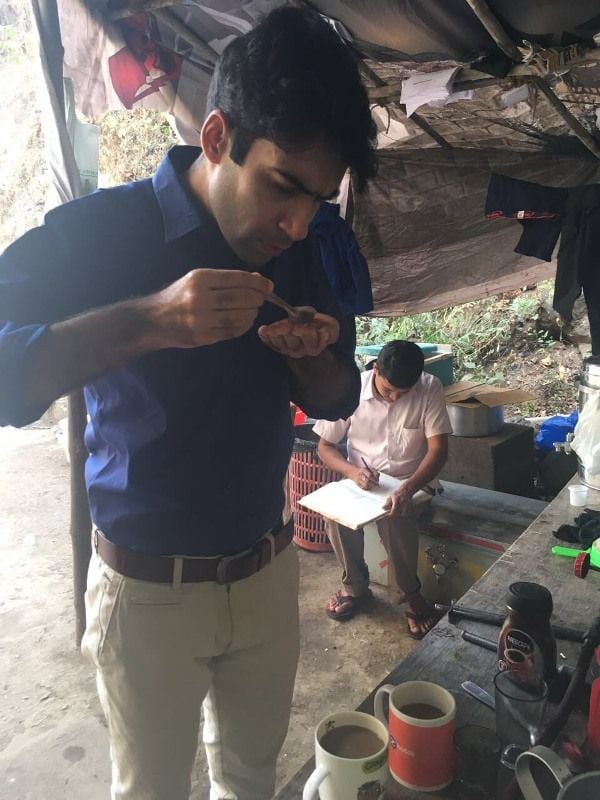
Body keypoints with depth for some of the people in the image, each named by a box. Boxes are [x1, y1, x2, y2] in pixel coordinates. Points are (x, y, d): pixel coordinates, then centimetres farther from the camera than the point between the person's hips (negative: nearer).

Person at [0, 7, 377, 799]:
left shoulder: (298, 256, 0)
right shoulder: (98, 231, -14)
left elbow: (337, 399, 5)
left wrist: (308, 354, -16)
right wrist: (149, 321, -34)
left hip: (266, 572, 4)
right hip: (148, 589, -3)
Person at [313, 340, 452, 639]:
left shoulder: (430, 389, -16)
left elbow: (438, 450, -20)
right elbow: (325, 446, -6)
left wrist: (407, 489, -37)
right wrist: (353, 471, -27)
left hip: (413, 481, -1)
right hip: (361, 479, 2)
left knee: (394, 517, -33)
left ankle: (409, 595, -9)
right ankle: (355, 587, -3)